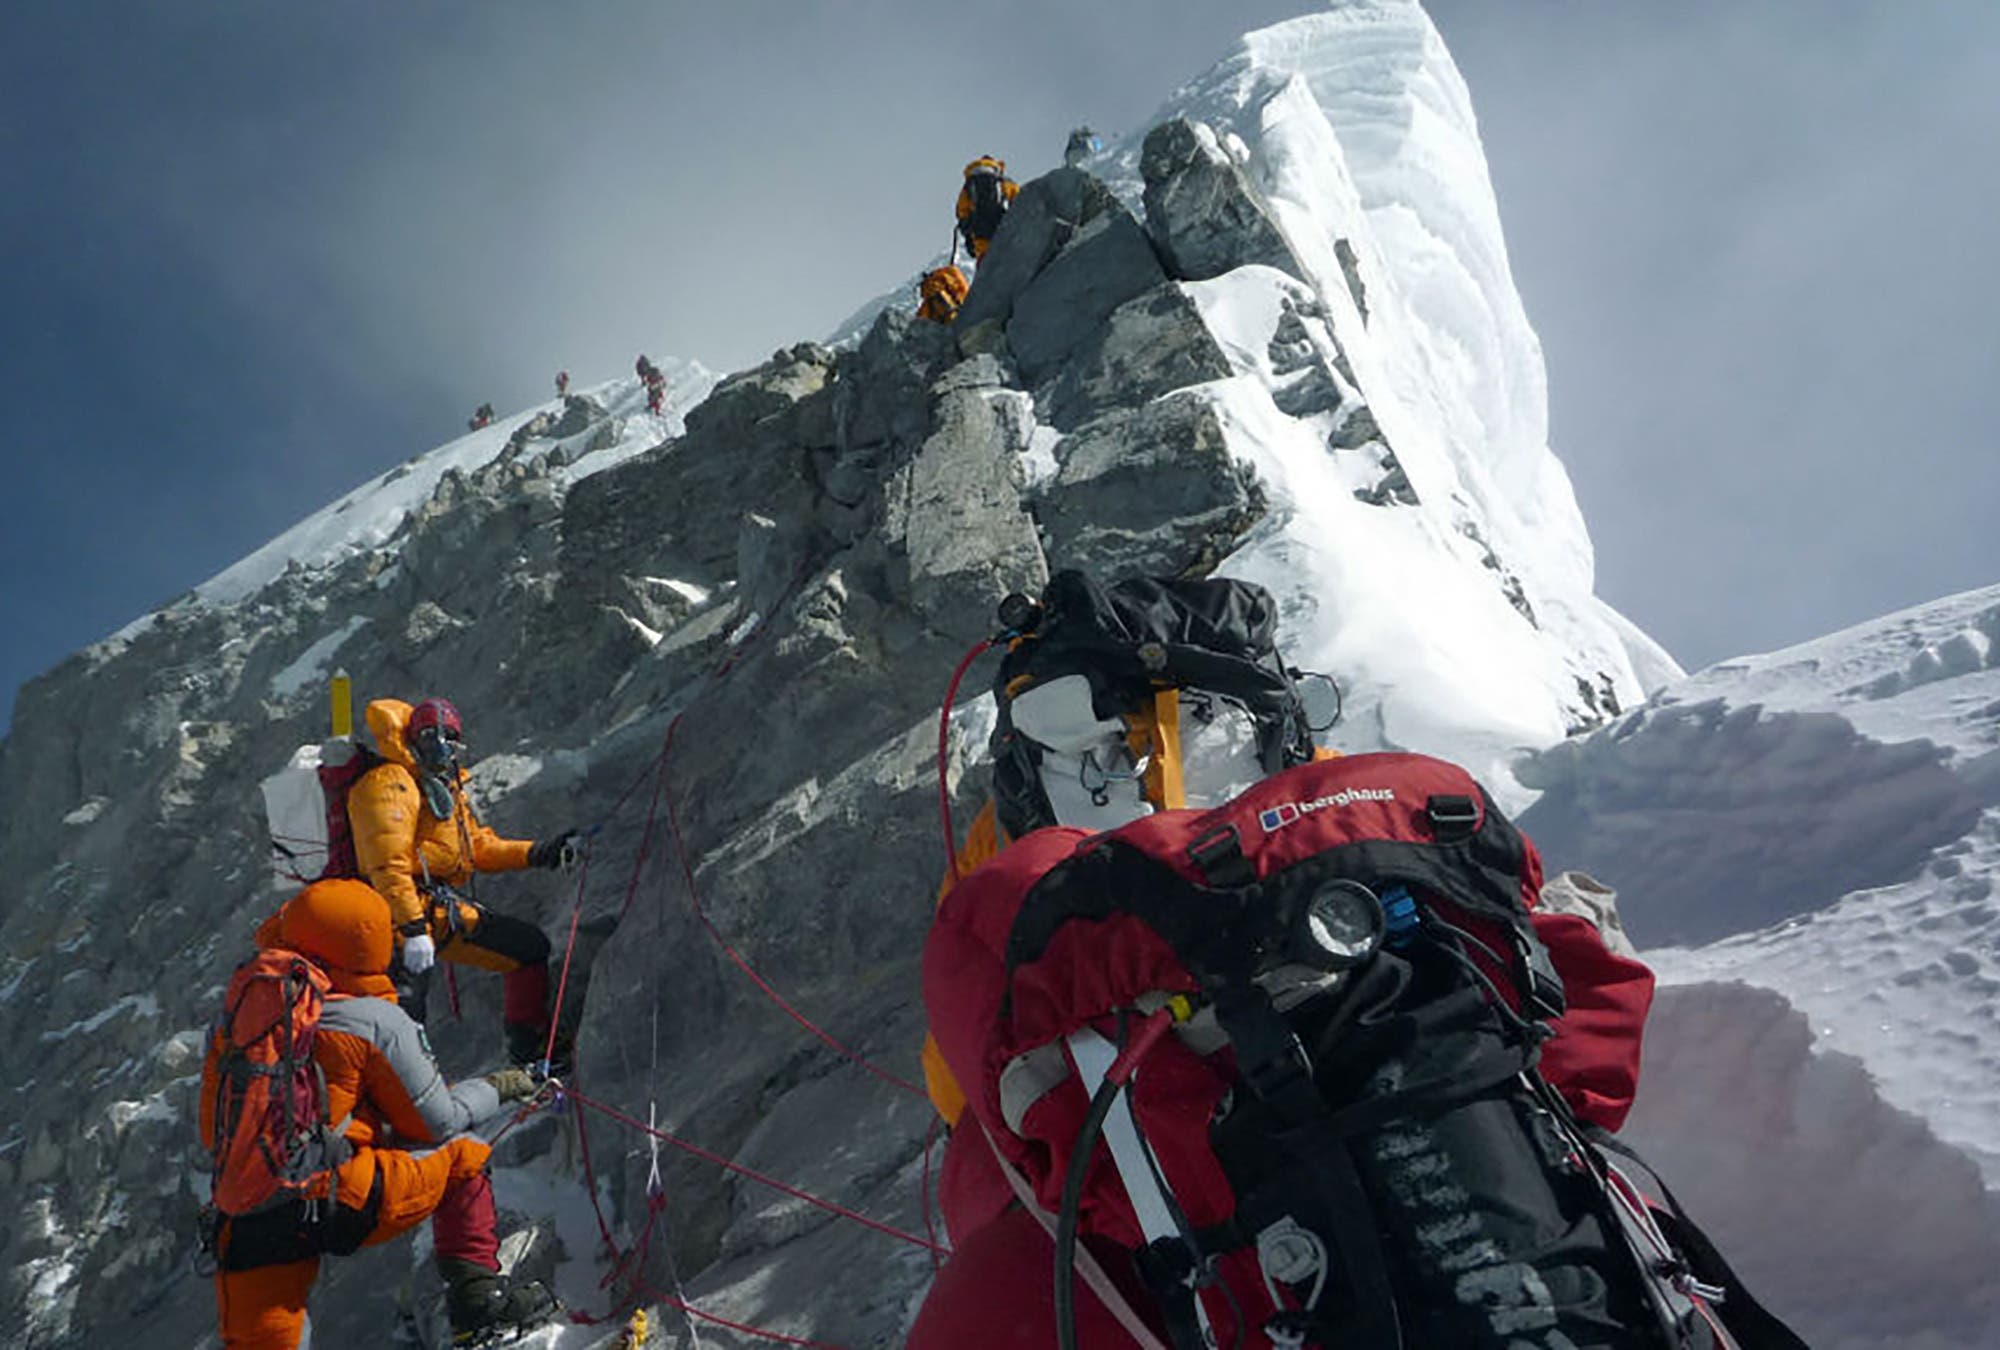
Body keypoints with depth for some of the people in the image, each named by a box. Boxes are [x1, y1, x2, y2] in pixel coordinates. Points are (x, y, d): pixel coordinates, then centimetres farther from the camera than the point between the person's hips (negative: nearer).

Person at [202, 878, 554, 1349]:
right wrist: (494, 1089, 20)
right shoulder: (376, 1021, -6)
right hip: (343, 1206, -4)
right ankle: (475, 1287, 18)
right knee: (460, 1152, 18)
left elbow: (215, 1131, 18)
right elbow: (434, 1123, 2)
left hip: (246, 1217, 4)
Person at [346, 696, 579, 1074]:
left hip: (450, 909, 9)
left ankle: (529, 1044, 26)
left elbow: (480, 847, 25)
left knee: (530, 946, 15)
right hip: (407, 911, -9)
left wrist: (539, 853, 12)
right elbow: (389, 865, -20)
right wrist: (412, 929, -29)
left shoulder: (446, 788, 22)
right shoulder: (391, 783, -9)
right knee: (405, 1002, -25)